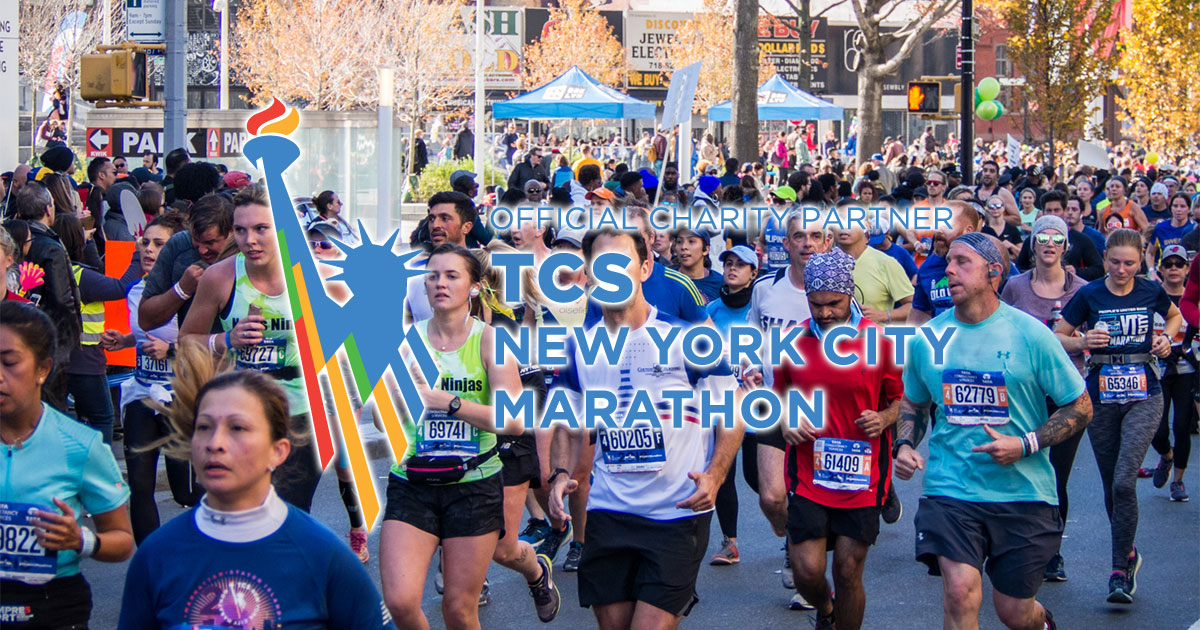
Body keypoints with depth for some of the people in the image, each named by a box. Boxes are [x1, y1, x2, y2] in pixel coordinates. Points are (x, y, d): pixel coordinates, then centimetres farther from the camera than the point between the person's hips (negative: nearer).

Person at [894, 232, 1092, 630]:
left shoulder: (1029, 334, -7)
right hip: (950, 488, 2)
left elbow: (1081, 406, -2)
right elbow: (912, 402, 19)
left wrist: (1026, 445, -15)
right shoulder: (927, 337, 2)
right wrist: (904, 444, -1)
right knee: (960, 593, -18)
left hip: (1022, 491, -1)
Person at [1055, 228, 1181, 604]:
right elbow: (1056, 337, 3)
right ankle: (1128, 554, 33)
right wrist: (1083, 342, -15)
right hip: (1102, 397, 1)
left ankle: (1120, 571, -8)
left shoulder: (1151, 292, 2)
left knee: (1124, 481, -15)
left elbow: (1175, 315, 23)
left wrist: (1166, 339, 4)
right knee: (1111, 486, 10)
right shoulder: (1089, 296, -3)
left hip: (1143, 397, -1)